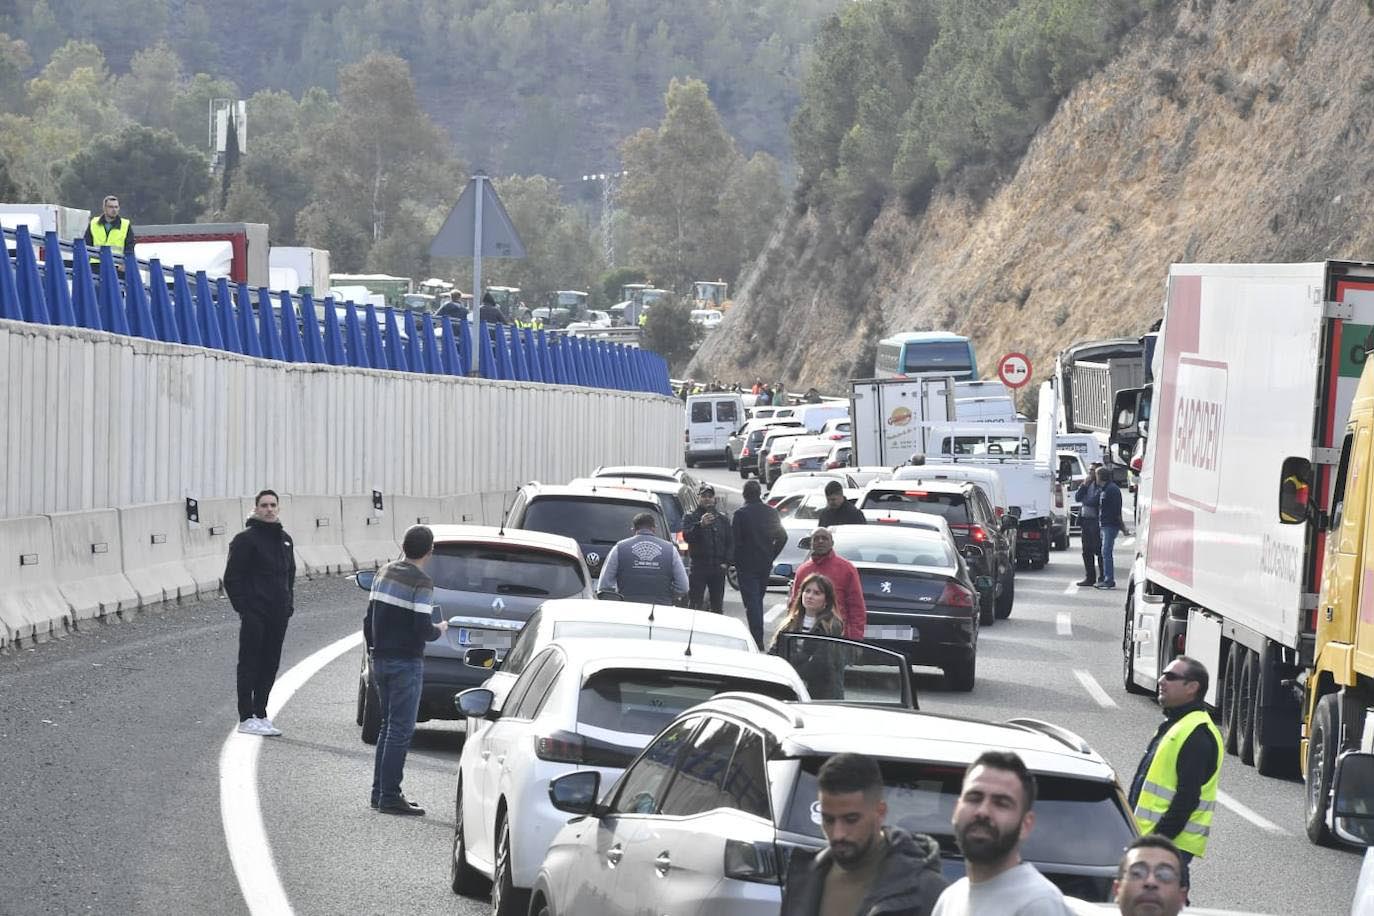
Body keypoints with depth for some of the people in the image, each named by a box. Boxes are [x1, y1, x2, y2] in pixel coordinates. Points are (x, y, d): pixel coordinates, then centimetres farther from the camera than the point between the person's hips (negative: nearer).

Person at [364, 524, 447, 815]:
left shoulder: (384, 573, 8)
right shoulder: (421, 583, -14)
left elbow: (369, 620, 12)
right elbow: (422, 630, -20)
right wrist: (440, 630, 1)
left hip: (381, 660, 7)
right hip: (405, 664, -7)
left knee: (389, 726, 17)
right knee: (400, 730, -3)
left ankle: (380, 792, 19)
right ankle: (389, 797, -3)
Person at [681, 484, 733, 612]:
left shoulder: (723, 519, 16)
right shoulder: (690, 517, 4)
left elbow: (730, 543, 14)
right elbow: (687, 536, -14)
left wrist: (727, 562, 0)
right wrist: (700, 525, -30)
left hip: (718, 568, 4)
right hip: (698, 567, -4)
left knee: (718, 606, 6)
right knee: (695, 605, -7)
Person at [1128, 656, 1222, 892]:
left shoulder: (1198, 735, -15)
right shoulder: (1172, 726, 19)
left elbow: (1187, 797, -21)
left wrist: (1160, 837, -23)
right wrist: (1138, 833, 23)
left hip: (1171, 845, -11)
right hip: (1148, 839, 11)